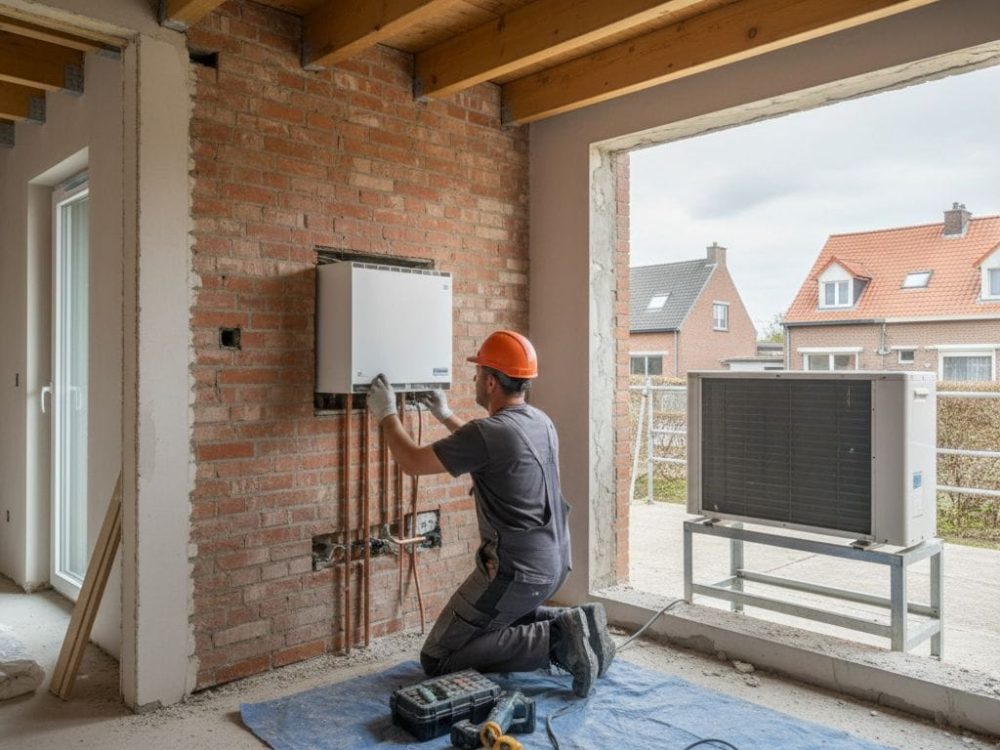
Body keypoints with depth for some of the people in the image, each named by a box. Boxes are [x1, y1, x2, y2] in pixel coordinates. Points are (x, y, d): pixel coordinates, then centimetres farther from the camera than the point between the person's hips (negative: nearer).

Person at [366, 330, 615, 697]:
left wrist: (387, 415, 4)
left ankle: (555, 641, -10)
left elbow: (413, 461, -11)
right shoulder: (541, 422, 5)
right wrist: (447, 417, 33)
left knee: (436, 660, 1)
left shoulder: (488, 432, -21)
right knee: (505, 618, 34)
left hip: (515, 571, -9)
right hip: (553, 563, 9)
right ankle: (564, 625, 9)